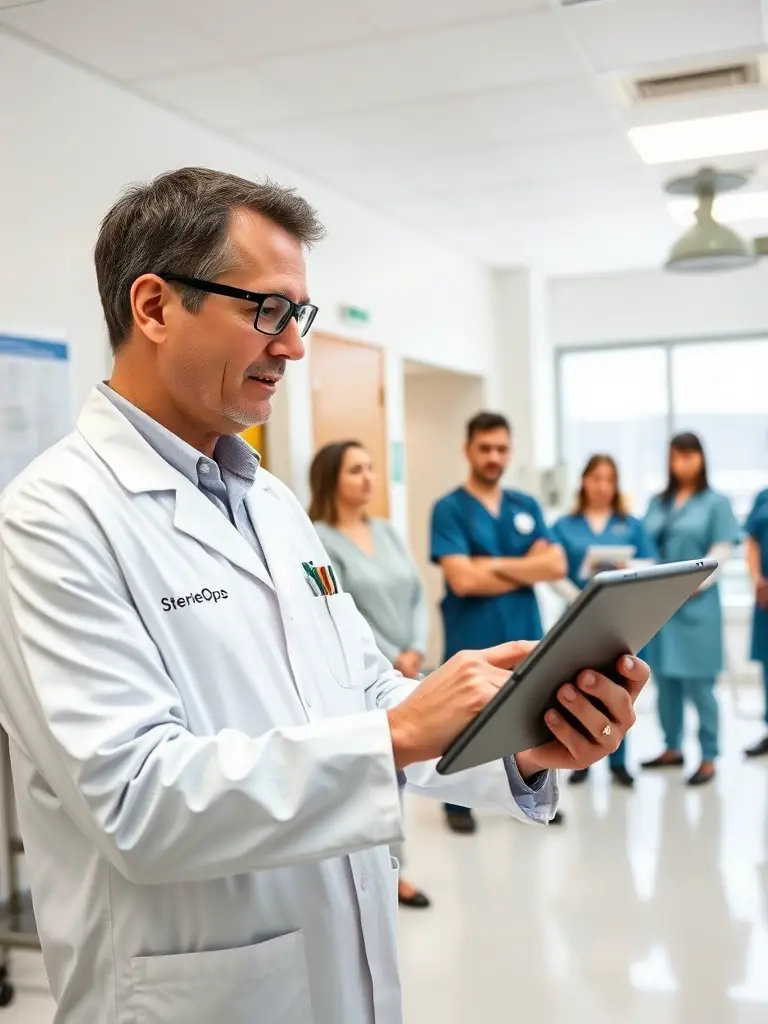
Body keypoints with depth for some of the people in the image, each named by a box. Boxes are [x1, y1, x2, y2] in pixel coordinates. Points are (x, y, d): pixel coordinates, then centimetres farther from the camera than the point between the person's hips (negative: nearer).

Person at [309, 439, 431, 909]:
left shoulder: (389, 532, 13)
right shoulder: (319, 541, -9)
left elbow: (417, 596, 10)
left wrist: (416, 651, -5)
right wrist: (392, 659, -11)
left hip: (405, 674, 6)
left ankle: (391, 868, 24)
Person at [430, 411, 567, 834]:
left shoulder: (526, 506, 9)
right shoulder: (449, 509, -7)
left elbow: (556, 565, -2)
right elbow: (463, 580, -18)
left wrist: (498, 565, -13)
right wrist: (527, 569, -8)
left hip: (525, 635, 5)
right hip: (472, 640, -4)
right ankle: (458, 804, 24)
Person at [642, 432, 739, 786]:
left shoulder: (716, 502, 0)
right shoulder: (658, 503, 14)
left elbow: (721, 552, -7)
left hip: (697, 605, -5)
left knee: (698, 683, -3)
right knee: (665, 680, 11)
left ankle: (708, 757, 7)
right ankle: (673, 747, 25)